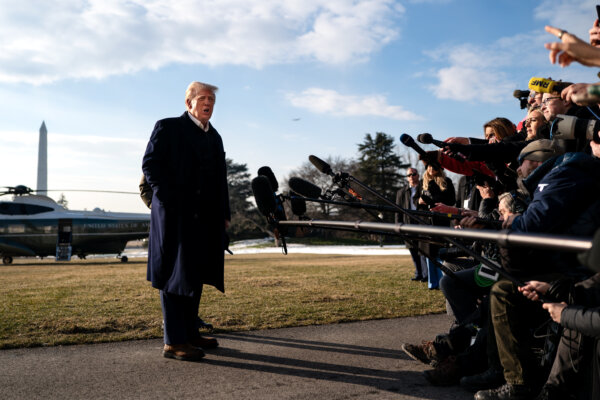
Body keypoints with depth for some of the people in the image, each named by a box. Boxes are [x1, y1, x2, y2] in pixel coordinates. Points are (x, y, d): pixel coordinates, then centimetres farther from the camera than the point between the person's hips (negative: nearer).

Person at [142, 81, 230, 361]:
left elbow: (220, 179, 16)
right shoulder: (168, 128, 0)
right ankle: (174, 341, -1)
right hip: (175, 215, -7)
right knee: (175, 275, -5)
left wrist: (223, 213, 8)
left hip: (204, 219, 7)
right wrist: (168, 198, -14)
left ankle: (190, 333, 22)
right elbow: (150, 164, -6)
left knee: (196, 275, 12)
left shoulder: (214, 137, 18)